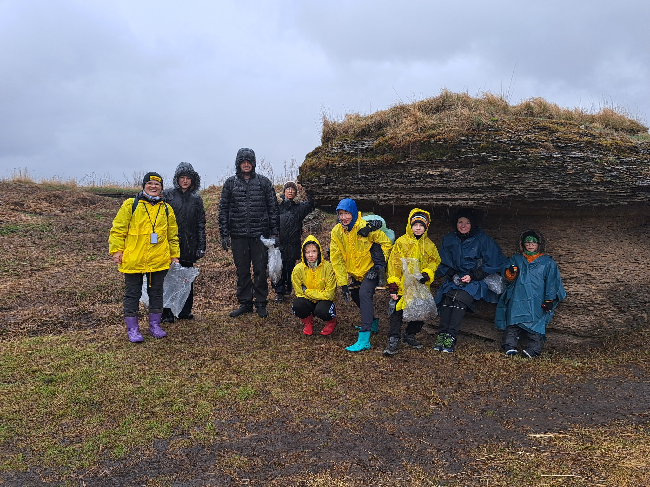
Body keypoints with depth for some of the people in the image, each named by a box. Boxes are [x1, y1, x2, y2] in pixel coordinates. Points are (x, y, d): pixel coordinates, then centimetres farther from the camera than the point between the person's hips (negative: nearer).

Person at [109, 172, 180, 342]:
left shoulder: (166, 209, 11)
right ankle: (132, 329, 16)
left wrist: (174, 255, 13)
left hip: (159, 260, 3)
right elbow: (118, 229, -1)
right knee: (132, 293, 5)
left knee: (156, 292, 12)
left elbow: (173, 235, 16)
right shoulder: (130, 205, 0)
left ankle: (155, 325, 25)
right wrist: (116, 250, -8)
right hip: (133, 260, -3)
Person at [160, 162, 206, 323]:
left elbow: (201, 224, 10)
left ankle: (185, 311, 22)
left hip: (189, 245, 3)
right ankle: (167, 313, 5)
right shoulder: (167, 195, 1)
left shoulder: (196, 199, 10)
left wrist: (201, 246, 5)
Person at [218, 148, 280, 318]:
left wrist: (274, 232, 0)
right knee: (242, 270, 8)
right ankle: (245, 303, 20)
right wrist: (224, 234, 1)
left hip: (260, 234, -1)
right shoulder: (230, 183, 8)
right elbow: (223, 210, 8)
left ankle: (261, 303, 14)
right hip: (238, 235, 1)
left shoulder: (264, 182, 6)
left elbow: (273, 208, 6)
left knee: (260, 269, 1)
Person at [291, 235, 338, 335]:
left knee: (321, 310, -35)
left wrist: (307, 291, -16)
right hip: (307, 301, 2)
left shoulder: (328, 267, -16)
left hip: (323, 301, -1)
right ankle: (308, 322, 5)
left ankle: (331, 321, 5)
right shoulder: (298, 269, -11)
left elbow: (329, 295, -15)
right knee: (297, 304, -31)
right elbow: (299, 293, -4)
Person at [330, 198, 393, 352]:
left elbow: (386, 243, -11)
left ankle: (364, 339, -26)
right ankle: (373, 322, 48)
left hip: (370, 269, -6)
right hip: (353, 272, 6)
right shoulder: (336, 232, -10)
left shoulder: (366, 227, -23)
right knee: (355, 296, 18)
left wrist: (379, 263, -20)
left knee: (364, 294, -25)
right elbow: (337, 260, -5)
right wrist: (343, 283, -9)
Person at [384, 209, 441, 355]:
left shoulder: (429, 245, 9)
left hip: (421, 286, 4)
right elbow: (394, 264, -4)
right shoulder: (401, 242, -2)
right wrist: (393, 286, -10)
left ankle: (409, 336, 28)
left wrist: (427, 273, -9)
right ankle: (393, 340, -1)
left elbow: (435, 261, 12)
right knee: (397, 311, -8)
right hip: (403, 285, -3)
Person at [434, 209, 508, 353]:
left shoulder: (483, 240, 0)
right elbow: (443, 264, 14)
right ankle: (442, 334, -31)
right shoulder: (448, 240, 11)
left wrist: (472, 276, -12)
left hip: (476, 281, -3)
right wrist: (453, 275, -6)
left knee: (460, 297, -32)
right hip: (454, 280, 3)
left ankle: (451, 336, -34)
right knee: (447, 296, -28)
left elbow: (491, 265, -1)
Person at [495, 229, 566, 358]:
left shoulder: (548, 262, 16)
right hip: (517, 298, 1)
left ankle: (533, 348, -21)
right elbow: (508, 277, 14)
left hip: (537, 301, -1)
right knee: (513, 318, -16)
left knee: (535, 322, -16)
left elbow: (551, 282, 13)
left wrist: (549, 300, 4)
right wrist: (510, 272, -10)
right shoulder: (516, 259, 21)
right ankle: (510, 346, -23)